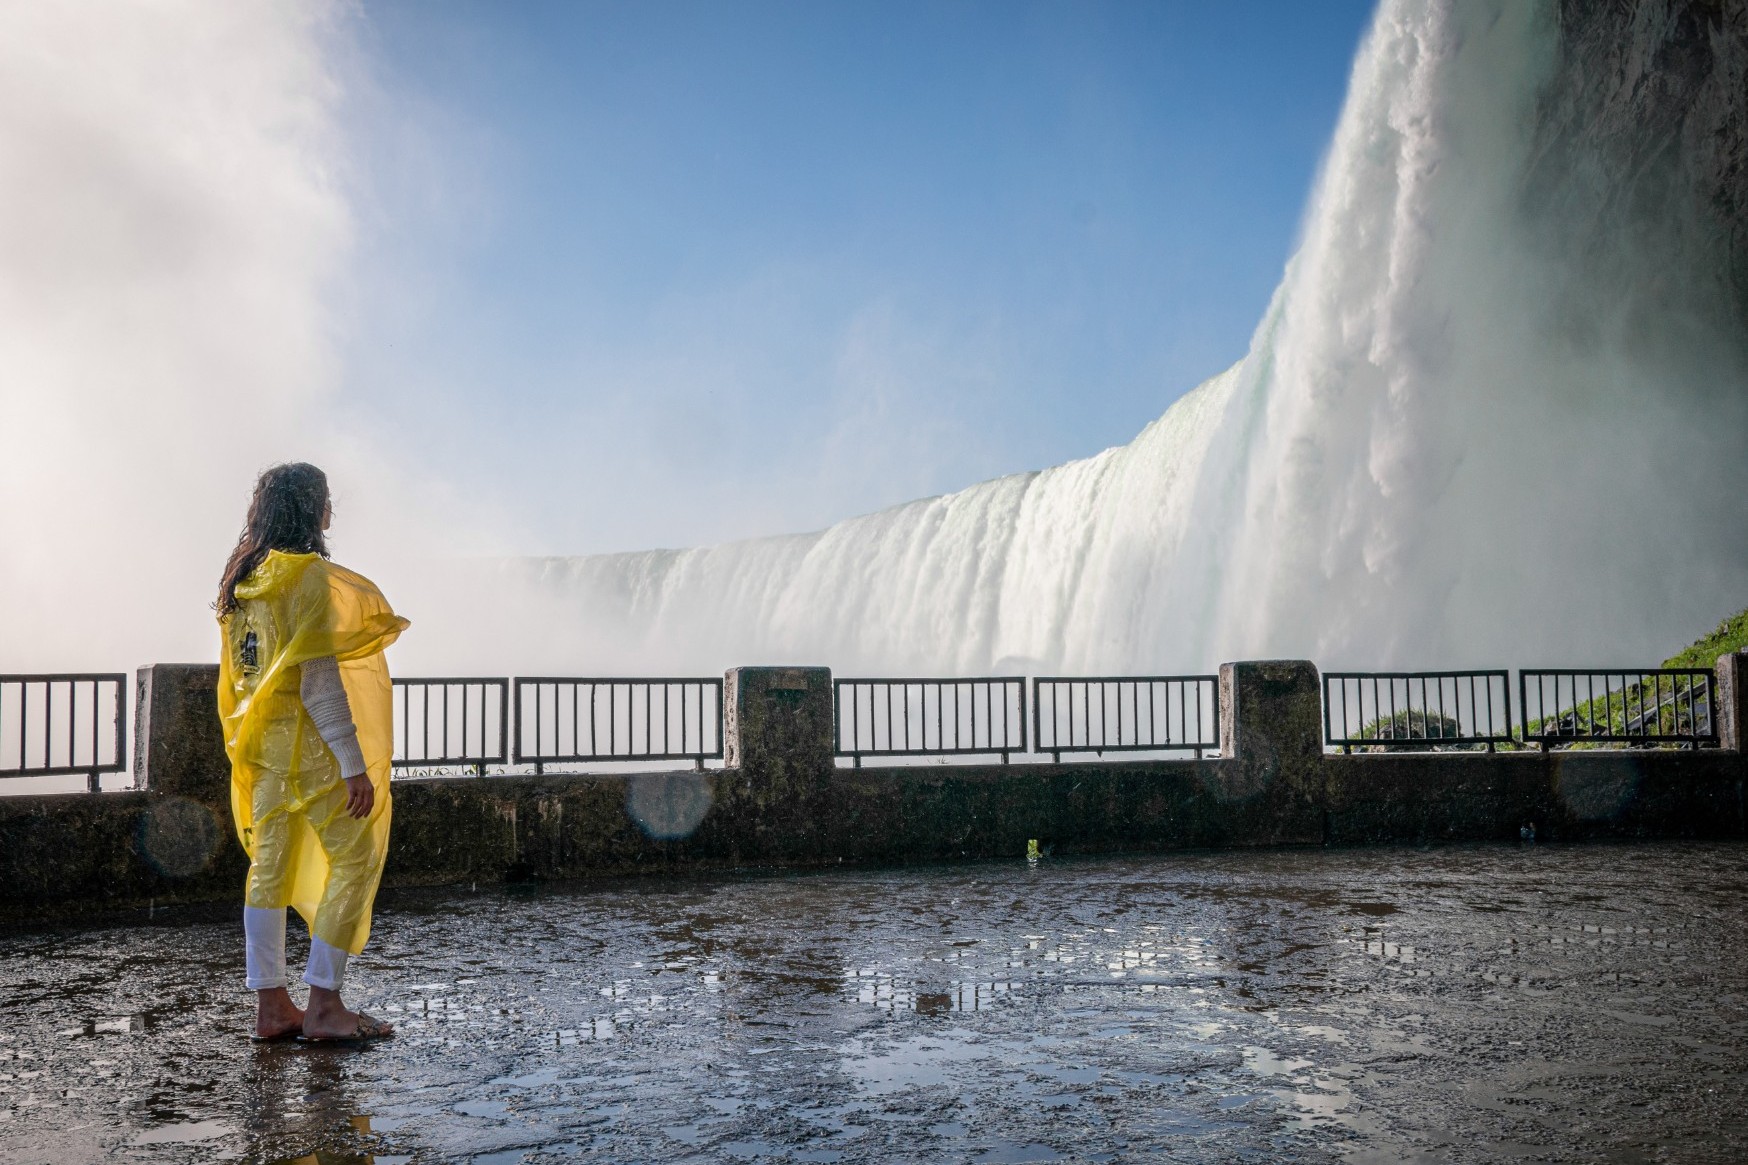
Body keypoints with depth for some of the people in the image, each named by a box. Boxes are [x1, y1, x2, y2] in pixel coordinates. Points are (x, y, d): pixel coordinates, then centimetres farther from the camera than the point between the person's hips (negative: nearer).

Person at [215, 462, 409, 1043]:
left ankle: (271, 1006, 13)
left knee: (270, 865, 9)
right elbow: (319, 679, -19)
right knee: (354, 861, -2)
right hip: (306, 741, -9)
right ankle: (322, 1006, -3)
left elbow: (239, 672, 16)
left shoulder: (243, 577, 12)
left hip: (260, 744, 9)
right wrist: (354, 765, -19)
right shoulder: (308, 574, -13)